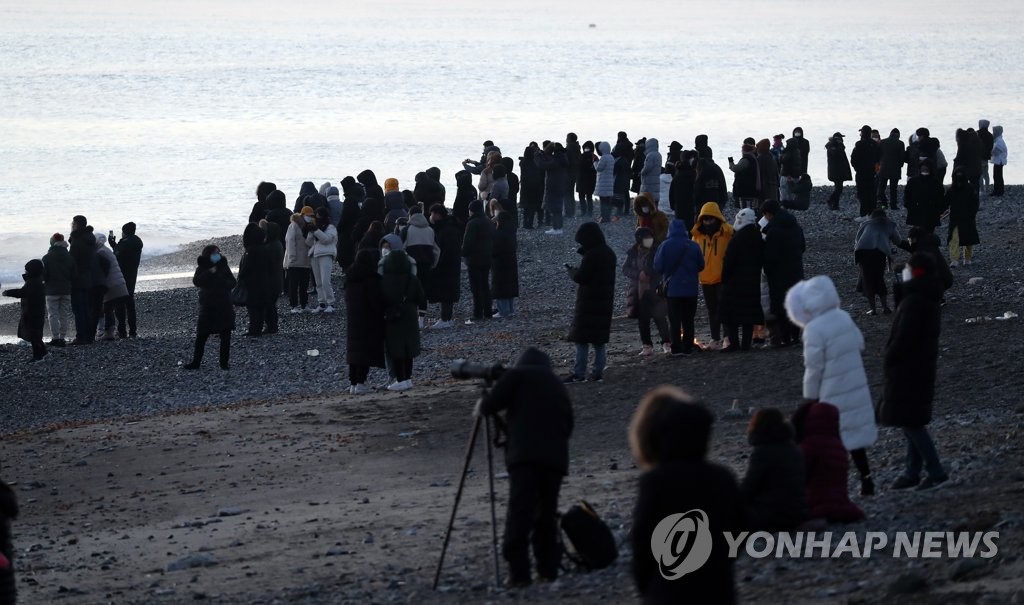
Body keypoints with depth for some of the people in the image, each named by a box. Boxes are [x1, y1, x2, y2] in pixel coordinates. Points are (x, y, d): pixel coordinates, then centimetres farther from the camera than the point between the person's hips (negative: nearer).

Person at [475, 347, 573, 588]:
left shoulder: (517, 375, 10)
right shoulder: (557, 385, 26)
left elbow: (491, 404, 2)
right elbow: (568, 424, 23)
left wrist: (481, 407, 23)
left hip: (525, 453, -5)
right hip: (556, 457, 5)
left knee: (519, 513, -9)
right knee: (546, 513, 14)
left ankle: (518, 572, -15)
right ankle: (548, 569, 11)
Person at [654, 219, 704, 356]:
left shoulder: (665, 246, -9)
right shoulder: (693, 246, -5)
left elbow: (658, 268, -6)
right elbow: (701, 266, 4)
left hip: (672, 289, -1)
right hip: (690, 289, 1)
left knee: (674, 320, 5)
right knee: (688, 320, 10)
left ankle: (676, 348, -1)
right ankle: (687, 348, 8)